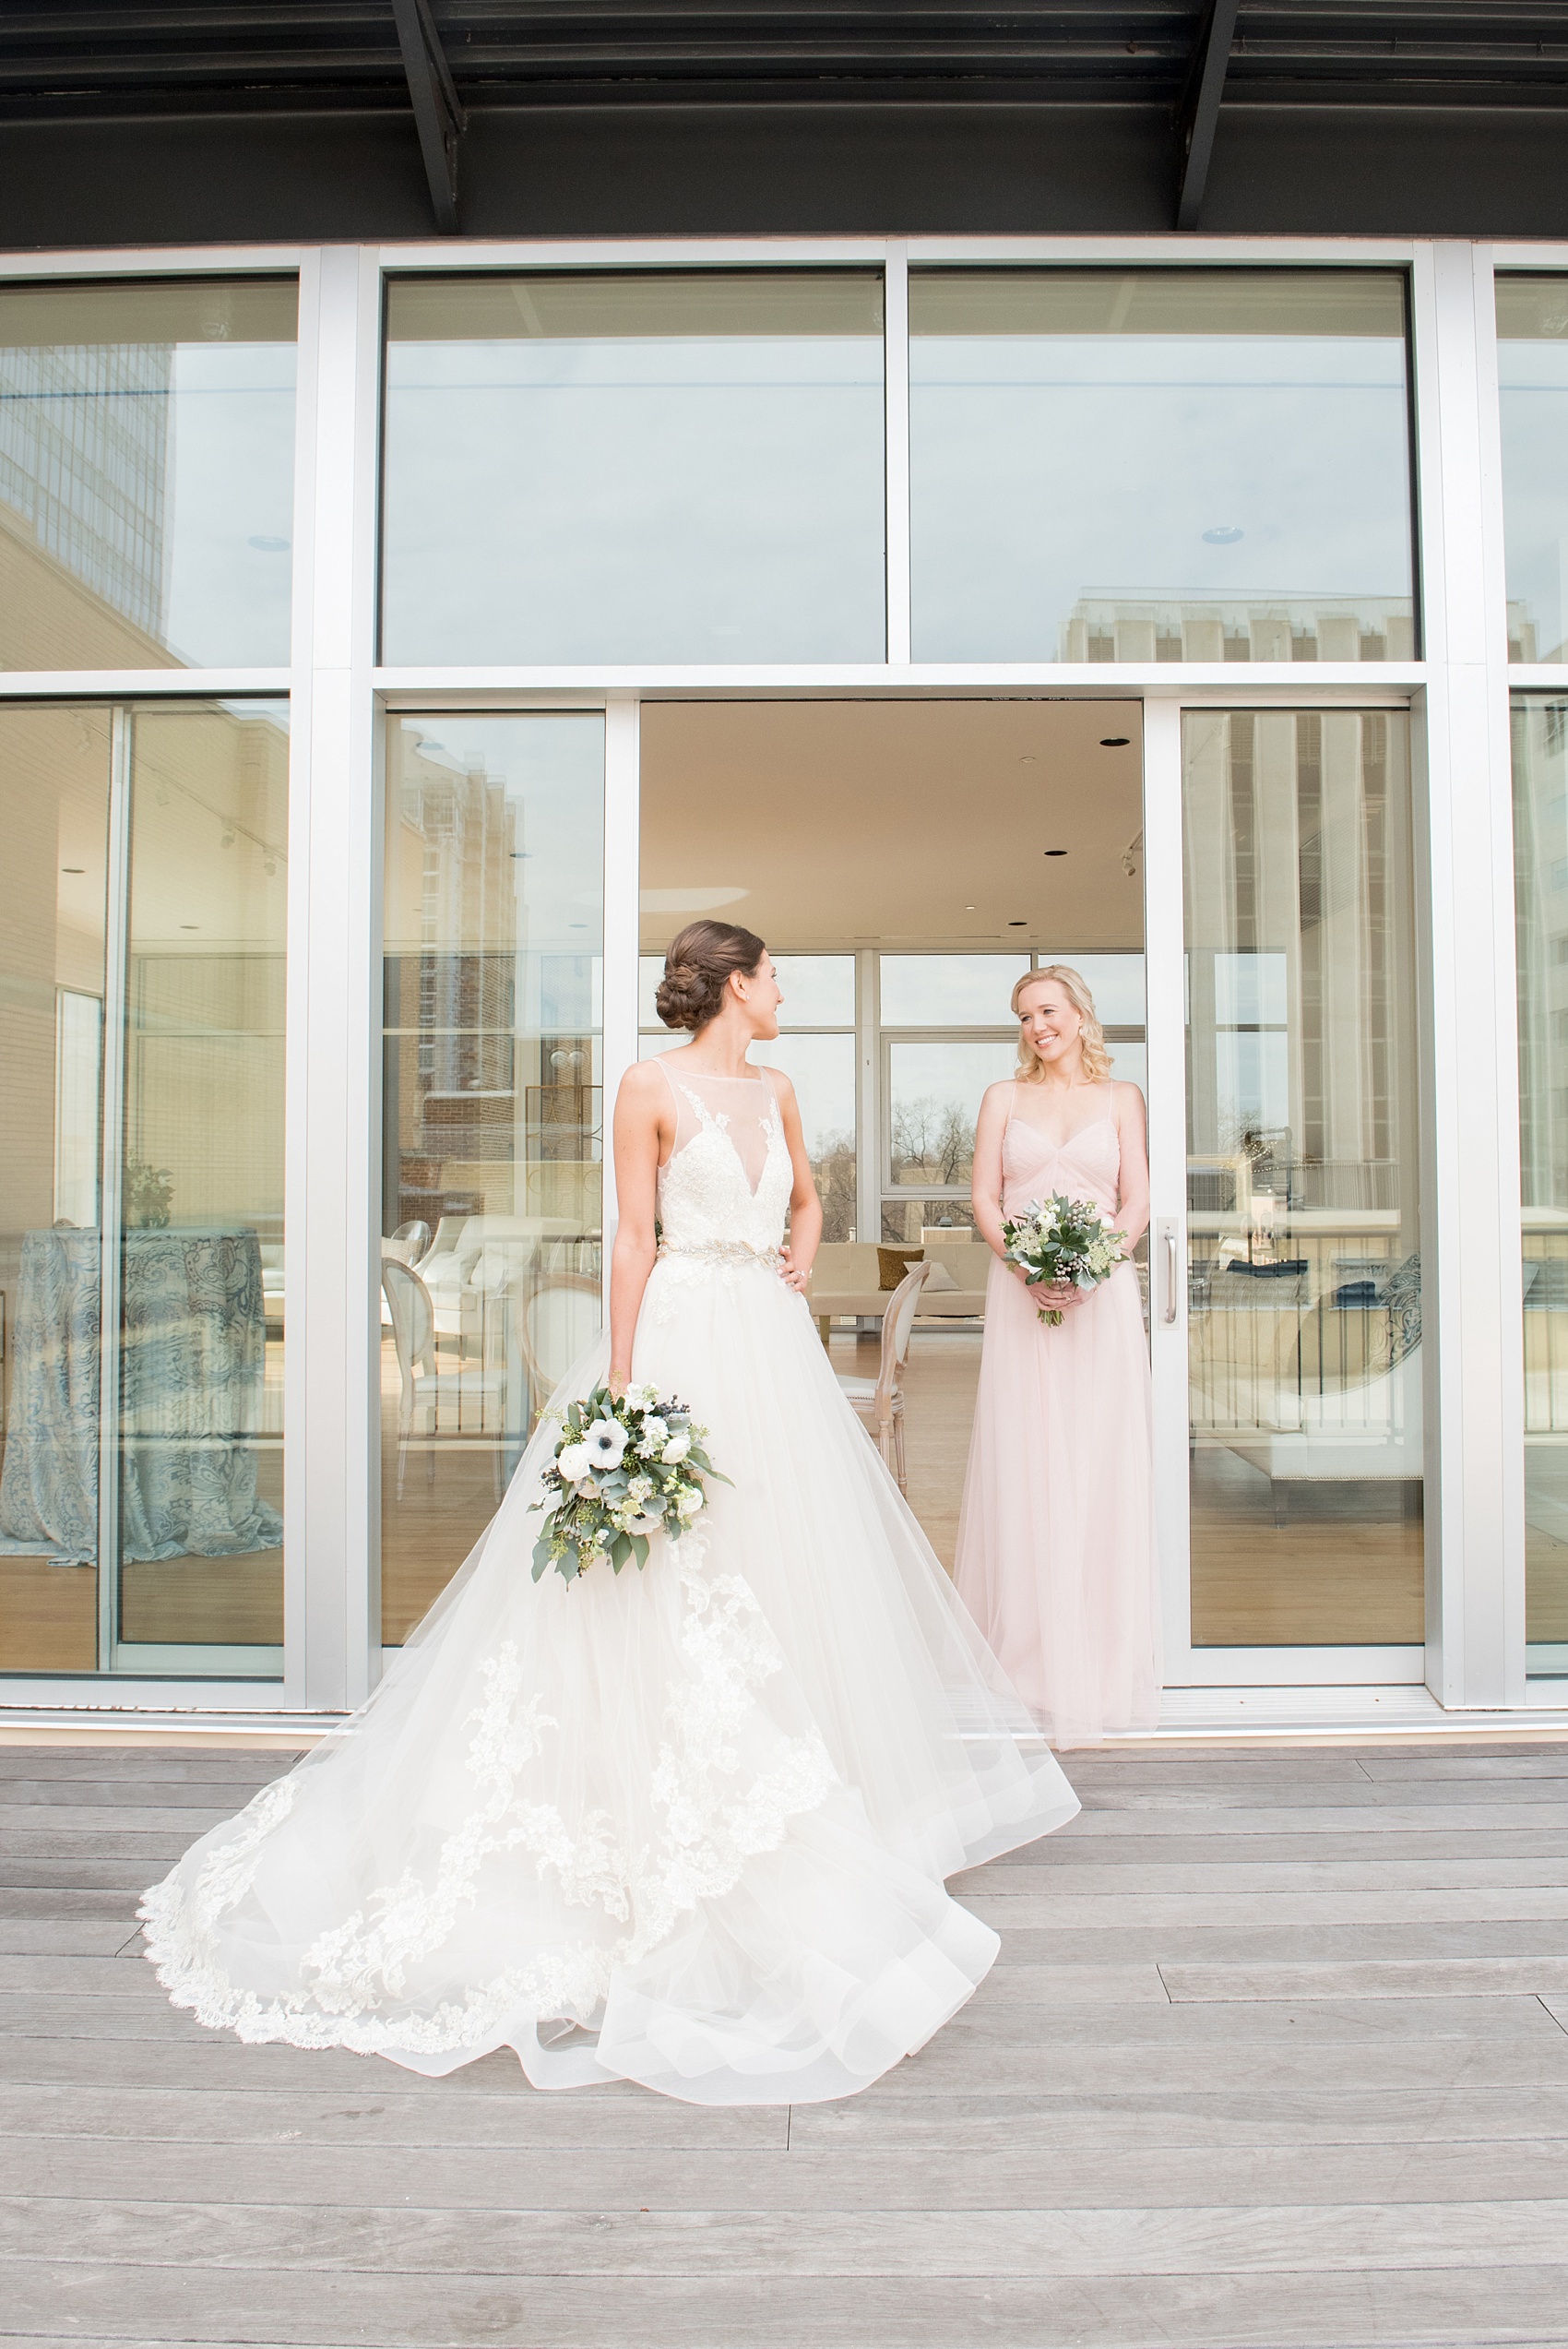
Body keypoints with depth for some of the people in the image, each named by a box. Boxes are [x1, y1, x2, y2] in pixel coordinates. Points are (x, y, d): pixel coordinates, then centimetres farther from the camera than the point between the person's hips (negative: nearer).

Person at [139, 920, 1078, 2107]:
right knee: (670, 1588, -3)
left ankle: (803, 1794, 31)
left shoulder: (776, 1088, 12)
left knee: (788, 1568, 13)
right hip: (687, 1339, -7)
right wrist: (621, 1389, -15)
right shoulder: (652, 1087, -7)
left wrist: (804, 1250, 9)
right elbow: (634, 1236, -10)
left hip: (775, 1347, 7)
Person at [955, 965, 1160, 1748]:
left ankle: (1097, 1660, 11)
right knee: (1023, 1466, -1)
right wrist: (1026, 1266, -12)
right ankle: (1029, 1649, 9)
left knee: (1099, 1468, 1)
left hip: (1102, 1297, 0)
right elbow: (983, 1201, 4)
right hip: (1021, 1297, 0)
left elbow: (1136, 1203, 5)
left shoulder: (1121, 1099, 12)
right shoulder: (1002, 1098, 12)